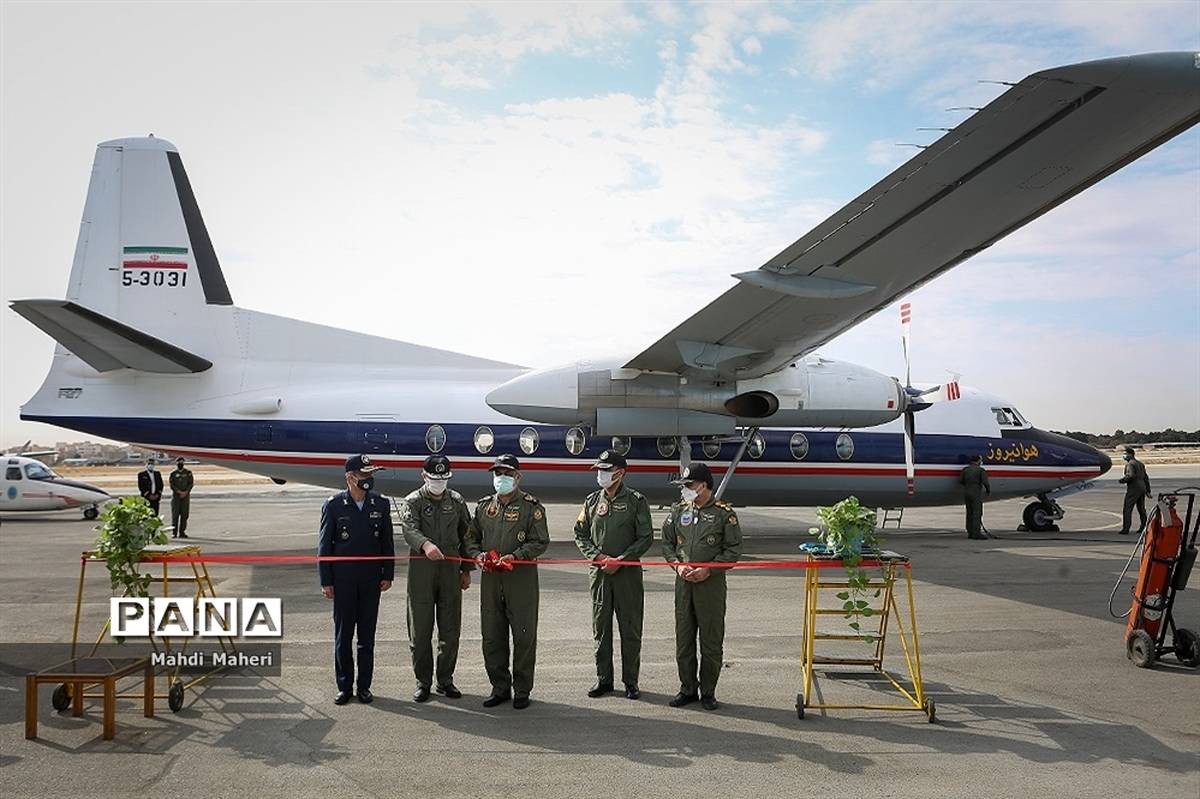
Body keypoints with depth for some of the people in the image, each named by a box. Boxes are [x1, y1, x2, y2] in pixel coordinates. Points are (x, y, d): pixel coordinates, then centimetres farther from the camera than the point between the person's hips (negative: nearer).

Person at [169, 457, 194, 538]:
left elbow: (191, 483, 3)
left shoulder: (188, 473, 9)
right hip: (176, 496, -1)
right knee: (175, 514, -4)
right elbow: (172, 485, -2)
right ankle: (174, 532, -1)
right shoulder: (173, 473, 6)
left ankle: (182, 532, 6)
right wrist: (180, 492, -13)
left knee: (184, 515, 1)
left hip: (186, 495, 1)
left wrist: (186, 492, -10)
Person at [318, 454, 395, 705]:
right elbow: (325, 545, -1)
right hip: (343, 579, -2)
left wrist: (388, 575, 3)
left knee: (367, 635, 8)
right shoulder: (333, 505, -4)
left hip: (371, 580, 2)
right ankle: (344, 686, 17)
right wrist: (326, 581, -4)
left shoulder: (381, 504, 3)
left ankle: (364, 686, 18)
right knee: (343, 635, 6)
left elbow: (387, 542, 8)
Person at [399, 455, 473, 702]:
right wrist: (425, 544, -41)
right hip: (421, 570, -3)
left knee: (450, 629, 7)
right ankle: (423, 682, 14)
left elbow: (466, 535, 16)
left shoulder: (456, 501, 11)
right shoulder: (412, 501, -1)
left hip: (450, 570, 3)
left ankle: (446, 680, 19)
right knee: (420, 629, 2)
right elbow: (409, 529, -20)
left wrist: (466, 570, 12)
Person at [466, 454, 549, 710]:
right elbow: (471, 536, 18)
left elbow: (540, 541, -6)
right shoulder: (484, 506, 13)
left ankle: (522, 691, 12)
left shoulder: (531, 506, -2)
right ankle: (500, 688, 21)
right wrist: (477, 554, -2)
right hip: (490, 577, 4)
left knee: (524, 636, 1)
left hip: (522, 577, -4)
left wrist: (515, 556, -18)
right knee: (492, 636, 8)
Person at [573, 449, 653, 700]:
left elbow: (646, 538, -4)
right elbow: (580, 535, 10)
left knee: (630, 629, 2)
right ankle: (603, 679, 18)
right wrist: (598, 557, -7)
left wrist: (620, 560, -13)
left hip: (628, 573, -3)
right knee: (600, 627, 8)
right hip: (598, 573, 3)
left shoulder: (636, 501, -1)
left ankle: (631, 681, 13)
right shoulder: (592, 500, 9)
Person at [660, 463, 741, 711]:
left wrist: (708, 570, -13)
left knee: (712, 641, 2)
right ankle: (688, 689, 21)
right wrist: (678, 565, -4)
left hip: (712, 583, -4)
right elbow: (667, 543, 14)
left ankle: (708, 692, 15)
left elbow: (734, 550, -4)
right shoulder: (678, 511, 9)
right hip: (683, 582, 4)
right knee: (683, 640, 8)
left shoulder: (724, 513, -4)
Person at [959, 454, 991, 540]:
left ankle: (970, 532, 13)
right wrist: (988, 490, 4)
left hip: (967, 493, 6)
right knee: (977, 513, -4)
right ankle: (977, 532, -9)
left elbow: (960, 480, 5)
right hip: (976, 494, -6)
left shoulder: (965, 469, 7)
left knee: (969, 513, 11)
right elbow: (985, 482, -13)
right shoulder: (981, 470, -8)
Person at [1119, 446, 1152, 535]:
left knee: (1127, 509, -7)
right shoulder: (1140, 463, 18)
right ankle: (1143, 527, 19)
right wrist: (1148, 491, 22)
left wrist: (1123, 480, -8)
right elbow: (1146, 478, 20)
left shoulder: (1130, 464, -11)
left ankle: (1125, 529, -11)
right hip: (1142, 487, 9)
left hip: (1133, 489, -9)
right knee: (1141, 509, 16)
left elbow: (1131, 476, -26)